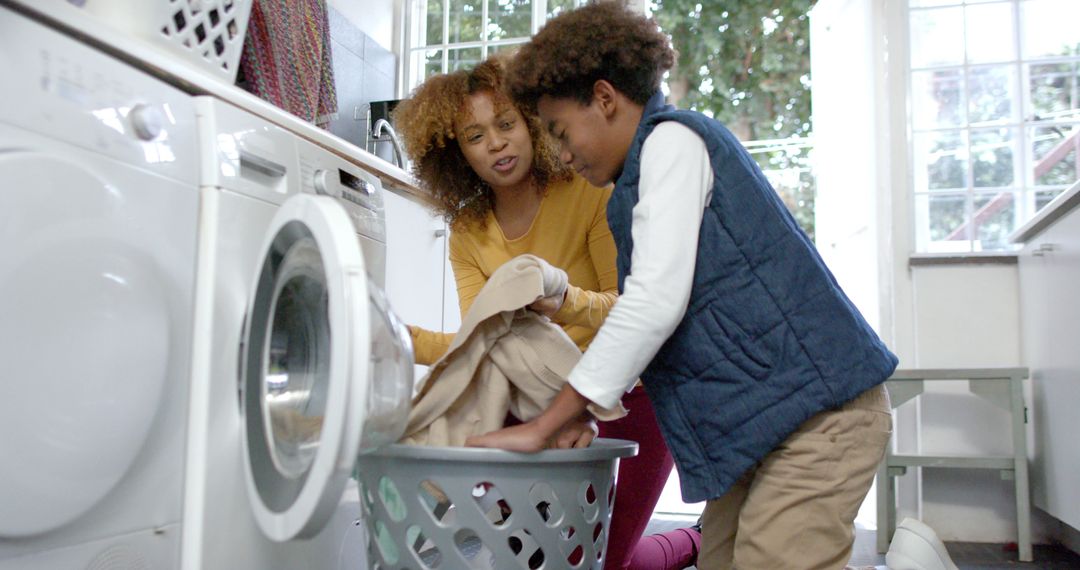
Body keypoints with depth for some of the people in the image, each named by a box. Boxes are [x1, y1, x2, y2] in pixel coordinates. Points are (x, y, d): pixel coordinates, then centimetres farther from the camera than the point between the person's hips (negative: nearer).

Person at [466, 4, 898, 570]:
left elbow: (656, 298, -18)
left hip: (817, 406, -10)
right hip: (768, 417, 10)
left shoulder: (672, 138, -7)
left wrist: (542, 425, -14)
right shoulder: (642, 175, 22)